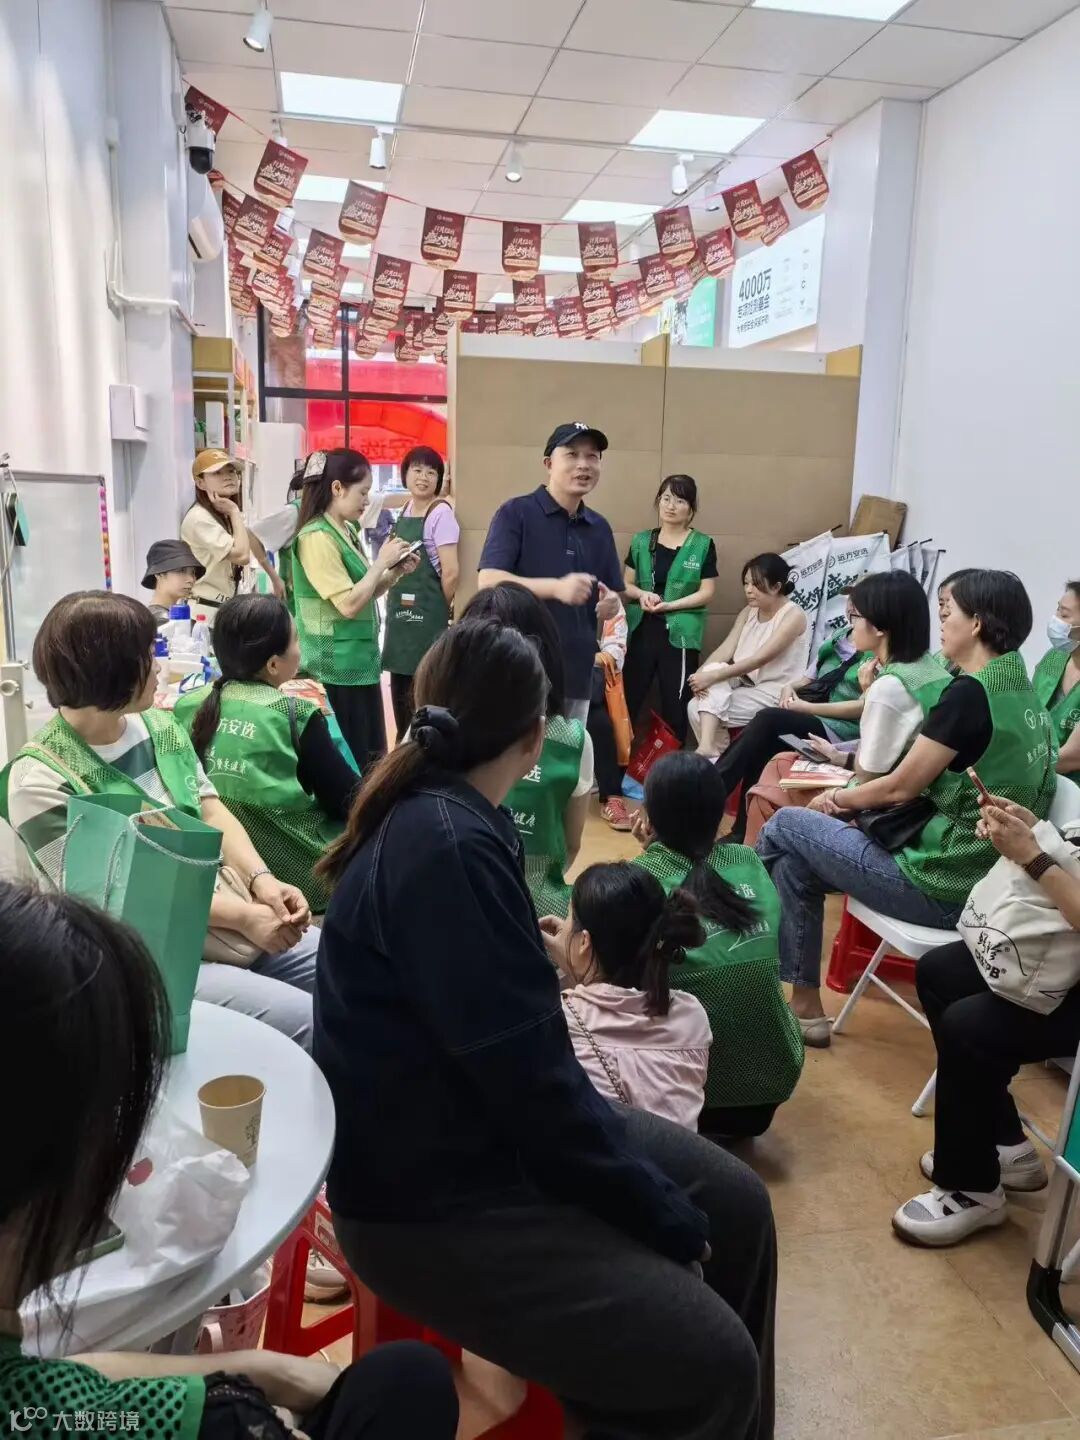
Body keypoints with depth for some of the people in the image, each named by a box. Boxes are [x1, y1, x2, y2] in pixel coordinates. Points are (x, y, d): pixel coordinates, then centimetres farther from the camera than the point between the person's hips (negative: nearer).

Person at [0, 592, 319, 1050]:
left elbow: (211, 811, 7)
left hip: (239, 914, 7)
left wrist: (261, 879, -12)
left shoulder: (158, 725, 5)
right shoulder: (40, 781, -15)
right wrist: (241, 916, -21)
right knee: (310, 1022, -21)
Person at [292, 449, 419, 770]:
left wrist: (395, 572, 4)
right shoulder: (317, 538, -17)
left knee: (371, 756, 14)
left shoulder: (346, 531, 11)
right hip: (336, 667, -9)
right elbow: (349, 604, -22)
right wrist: (381, 562, -13)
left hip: (360, 661, 9)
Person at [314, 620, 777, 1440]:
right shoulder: (448, 849, -28)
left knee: (738, 1205, 11)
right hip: (431, 1190, -10)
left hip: (480, 1121, 10)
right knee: (709, 1366, -15)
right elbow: (530, 1079, -25)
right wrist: (665, 1216, -13)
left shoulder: (436, 813, 3)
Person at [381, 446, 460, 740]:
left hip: (426, 616, -8)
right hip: (400, 612, 8)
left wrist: (440, 609, -4)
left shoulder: (441, 513, -13)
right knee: (400, 688, 15)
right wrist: (395, 607, 18)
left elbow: (451, 573, -18)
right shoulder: (405, 510, 11)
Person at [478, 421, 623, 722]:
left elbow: (613, 594, 19)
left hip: (577, 675, 6)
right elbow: (488, 581, -14)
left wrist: (610, 605, -6)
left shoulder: (600, 528, 13)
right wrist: (556, 588, -26)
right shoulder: (515, 513, -4)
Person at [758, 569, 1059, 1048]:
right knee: (796, 861, 16)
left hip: (938, 887, -8)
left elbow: (902, 787, -13)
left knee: (785, 827, 6)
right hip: (980, 882, 8)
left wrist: (838, 799, 5)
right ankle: (803, 1002, 21)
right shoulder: (1025, 696, 9)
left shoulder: (969, 693, -19)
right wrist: (850, 801, 10)